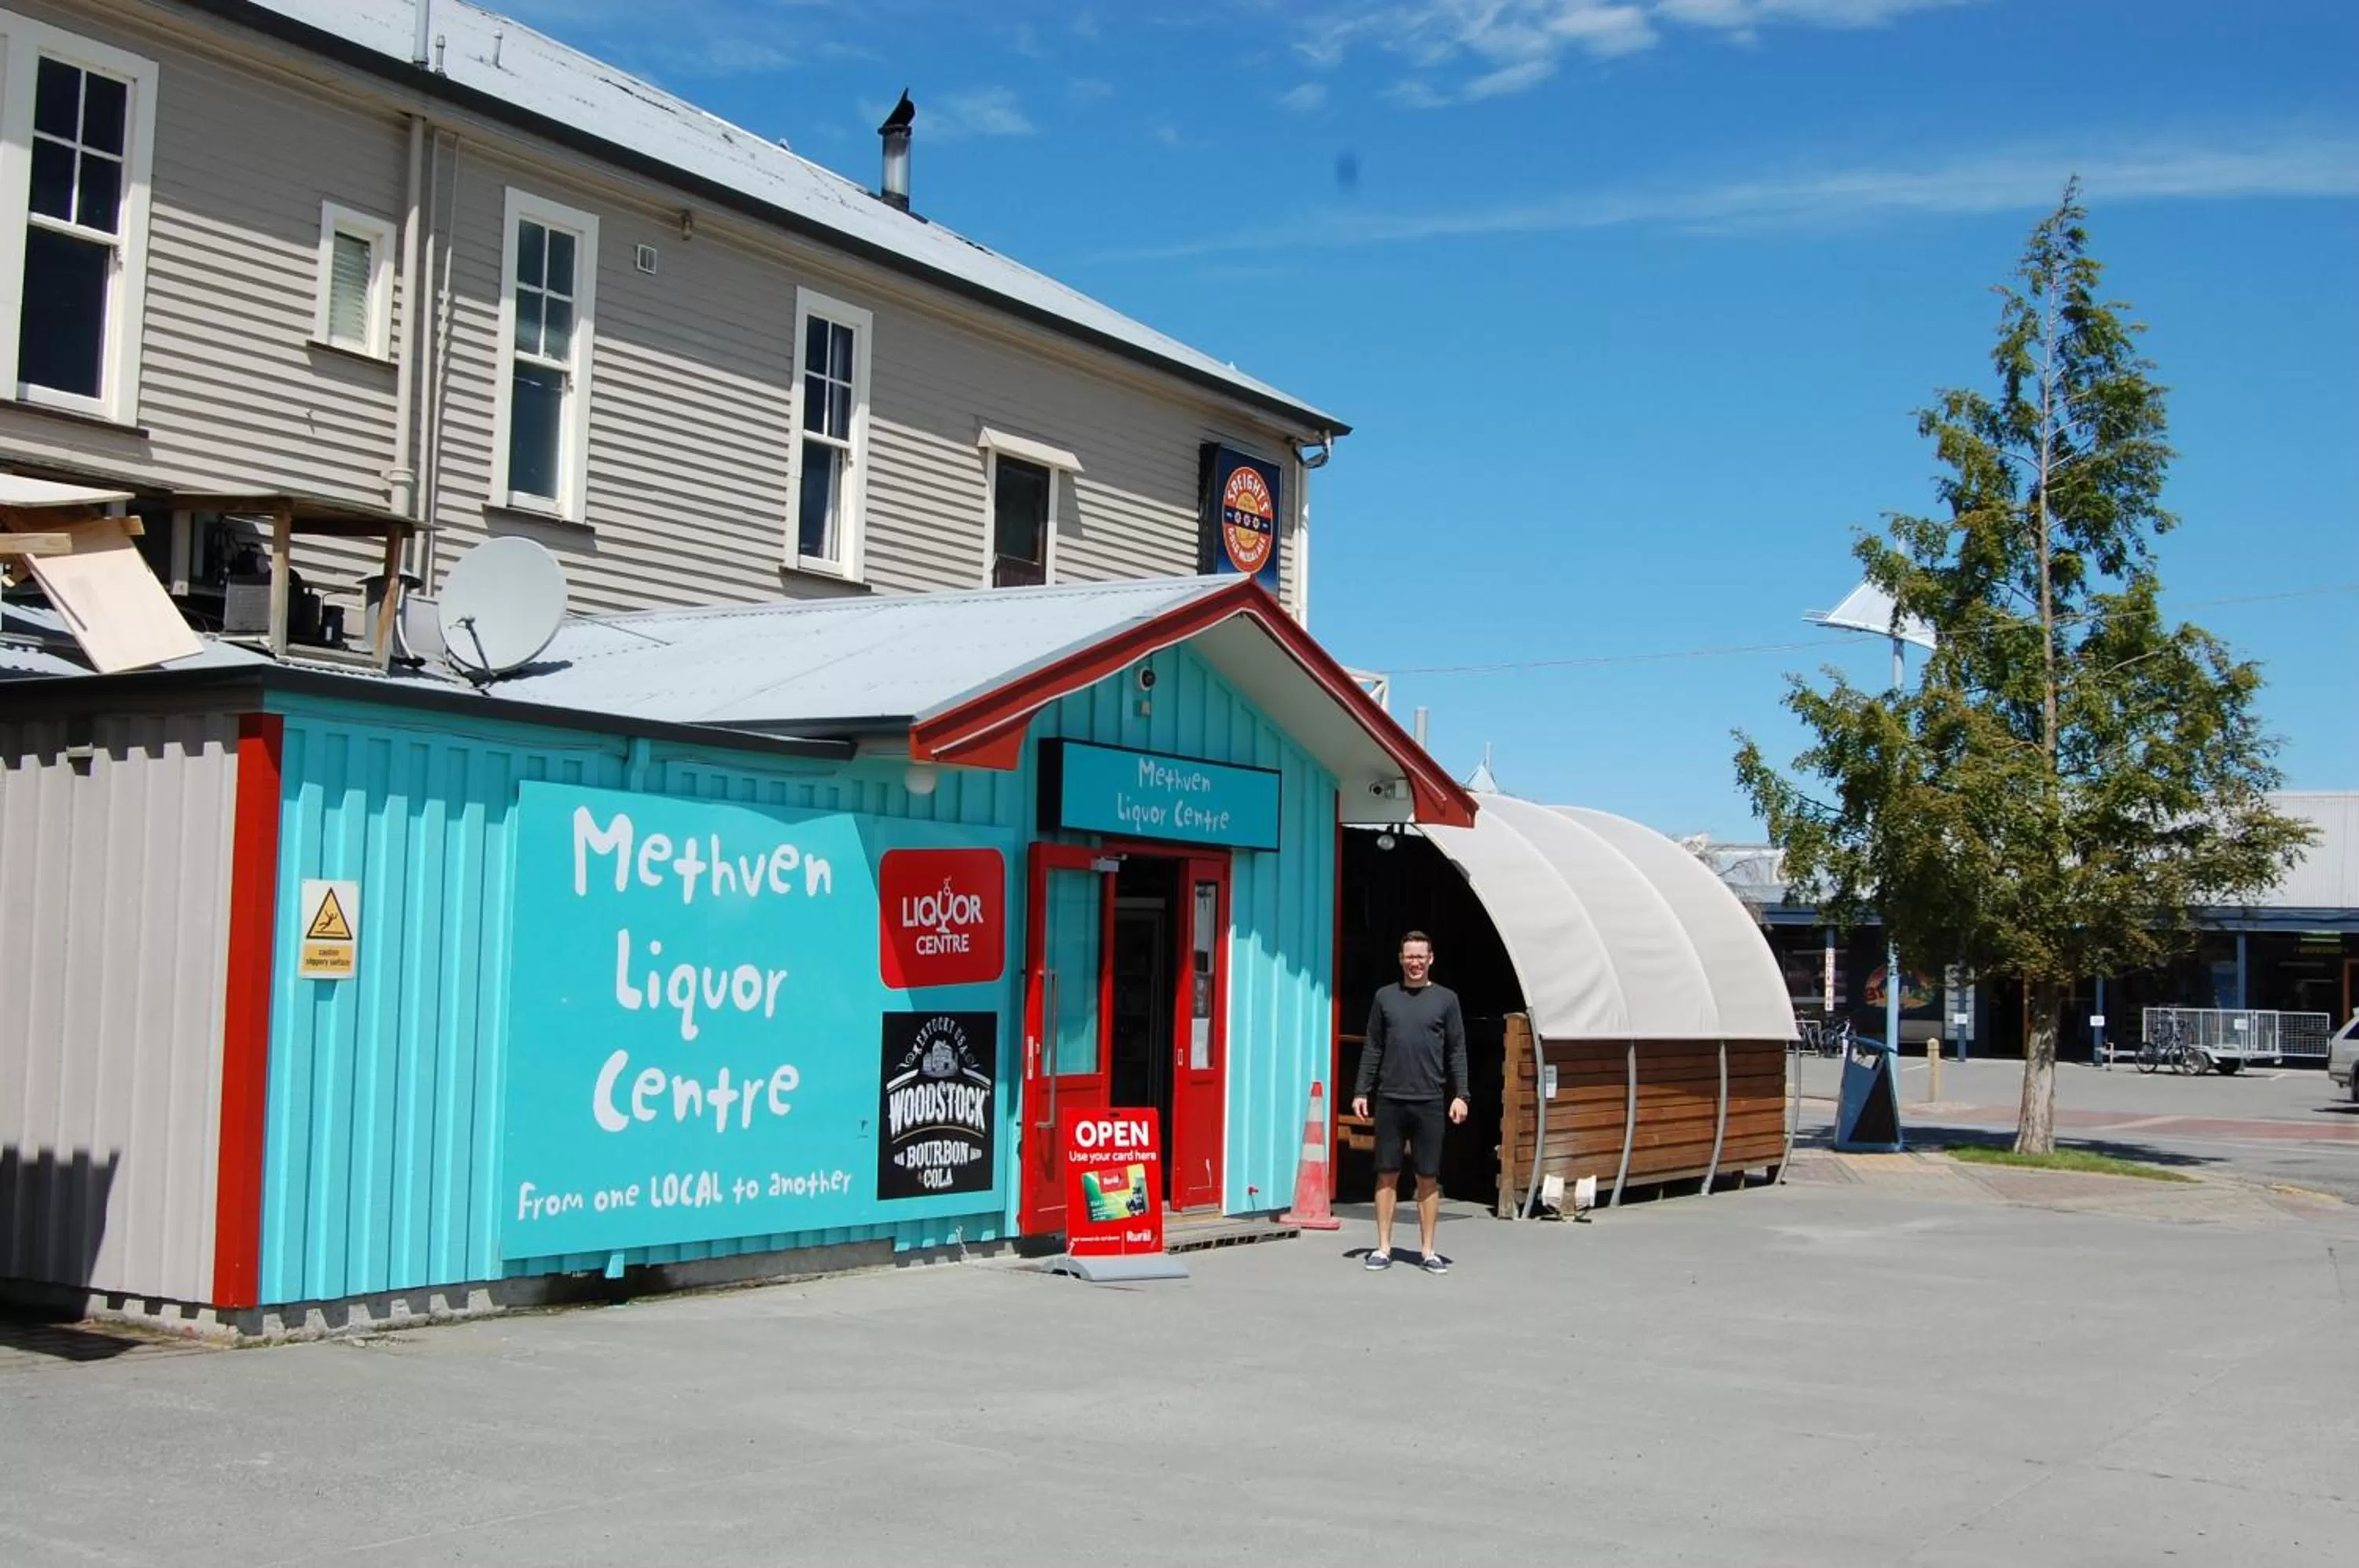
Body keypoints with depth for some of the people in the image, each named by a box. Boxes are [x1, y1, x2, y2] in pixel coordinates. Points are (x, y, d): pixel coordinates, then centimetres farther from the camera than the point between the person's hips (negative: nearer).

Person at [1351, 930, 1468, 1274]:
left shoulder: (1446, 999, 5)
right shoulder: (1385, 997, 8)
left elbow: (1457, 1051, 4)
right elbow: (1372, 1049, 10)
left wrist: (1460, 1095, -4)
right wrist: (1361, 1091, 5)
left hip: (1428, 1103, -1)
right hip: (1389, 1100, 1)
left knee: (1428, 1178, 3)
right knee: (1387, 1174, 4)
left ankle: (1427, 1251, 10)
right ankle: (1383, 1248, 11)